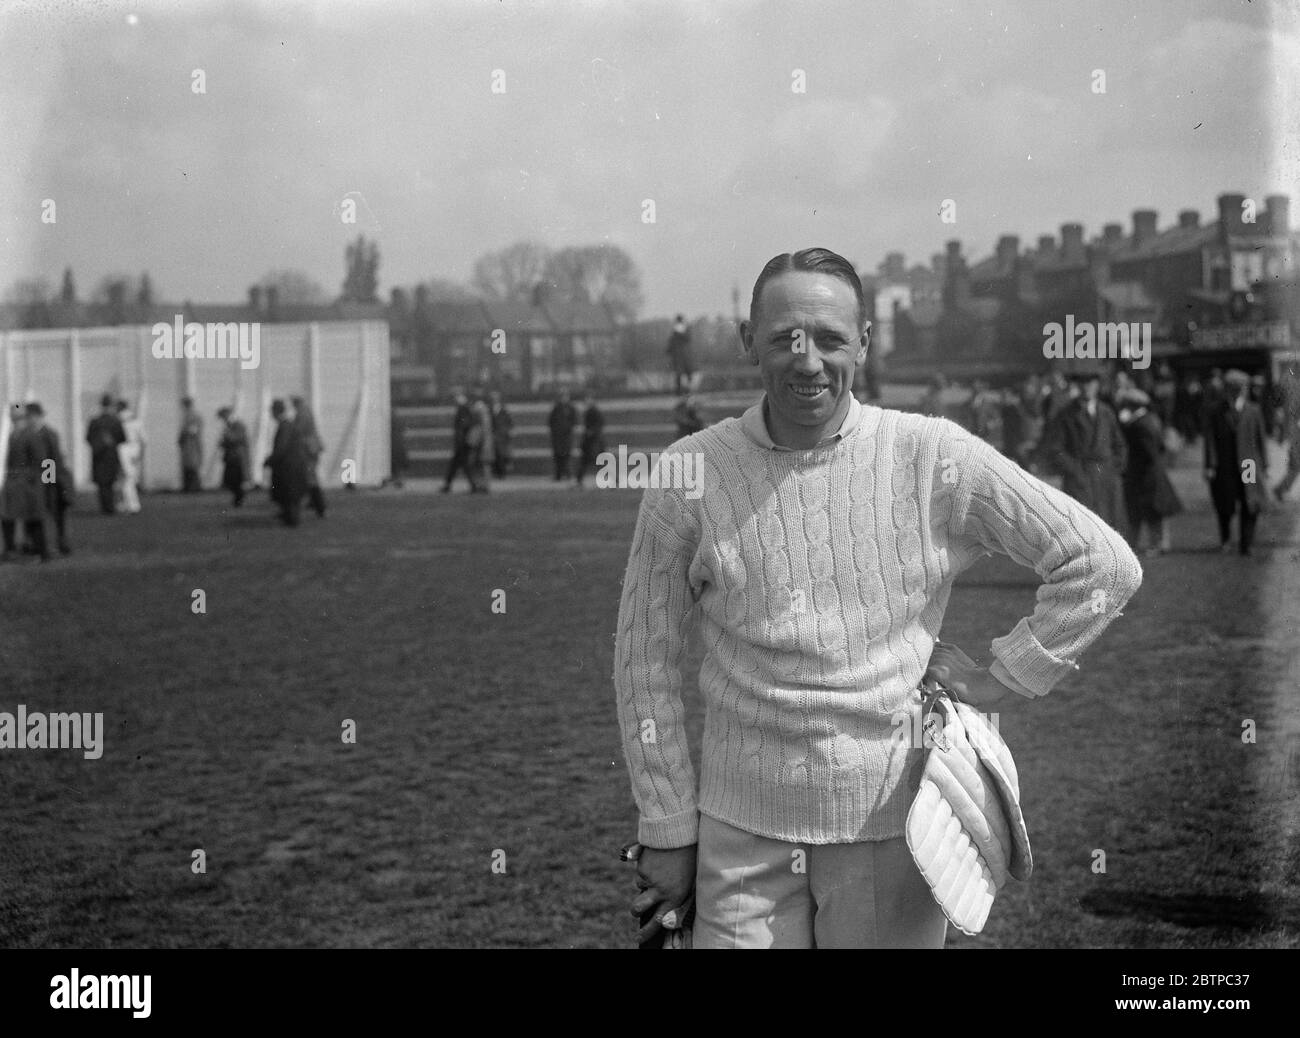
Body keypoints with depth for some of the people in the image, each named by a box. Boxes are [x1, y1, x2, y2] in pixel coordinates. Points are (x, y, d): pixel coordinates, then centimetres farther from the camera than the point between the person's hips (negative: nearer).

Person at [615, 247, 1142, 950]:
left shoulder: (934, 459, -5)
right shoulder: (690, 474, -4)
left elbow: (1104, 564, 0)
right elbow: (646, 662, 3)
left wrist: (1002, 680, -3)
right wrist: (668, 832, 4)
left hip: (893, 823, 0)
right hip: (742, 834, 0)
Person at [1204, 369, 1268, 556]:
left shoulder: (1253, 411, 6)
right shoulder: (1215, 413, 2)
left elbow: (1260, 440, 9)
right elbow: (1210, 441, -2)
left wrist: (1264, 465, 7)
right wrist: (1210, 466, -10)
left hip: (1248, 465, 1)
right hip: (1224, 468, 0)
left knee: (1251, 507, -9)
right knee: (1225, 508, 9)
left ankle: (1245, 544, -3)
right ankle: (1225, 540, 31)